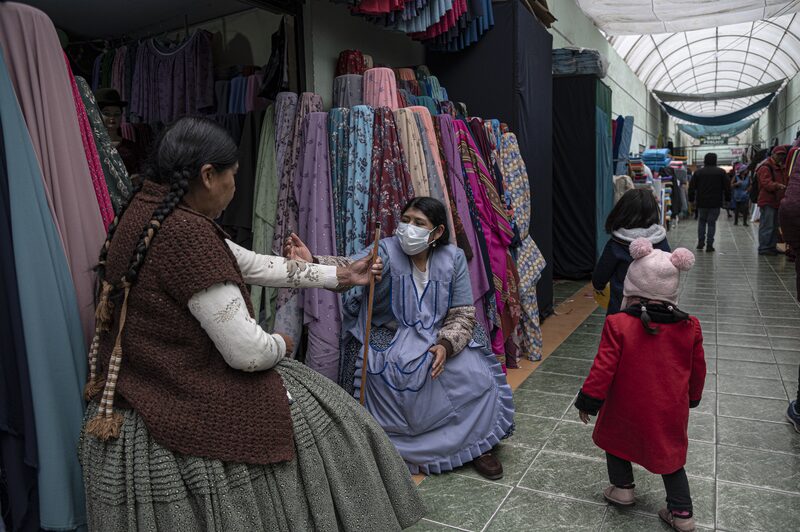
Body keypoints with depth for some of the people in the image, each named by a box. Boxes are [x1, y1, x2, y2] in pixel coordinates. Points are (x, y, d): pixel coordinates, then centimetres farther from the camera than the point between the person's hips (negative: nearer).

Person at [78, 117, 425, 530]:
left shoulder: (147, 215, 3)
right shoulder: (186, 234, -27)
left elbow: (253, 264, 9)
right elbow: (249, 353, -26)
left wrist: (339, 275, 15)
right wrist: (281, 345, -2)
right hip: (186, 416, -9)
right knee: (323, 422, 9)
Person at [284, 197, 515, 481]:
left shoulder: (453, 259, -4)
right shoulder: (386, 251, -12)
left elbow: (463, 315, -3)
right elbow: (350, 268, -33)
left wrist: (445, 345, -21)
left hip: (438, 339, 2)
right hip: (390, 338, -2)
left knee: (476, 374, -18)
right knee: (384, 377, -28)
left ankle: (477, 445, 7)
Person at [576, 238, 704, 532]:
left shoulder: (618, 325, -22)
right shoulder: (690, 328, -10)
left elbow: (603, 369, -19)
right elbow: (698, 370, 4)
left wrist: (587, 401, -5)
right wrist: (691, 398, 22)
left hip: (626, 410, -3)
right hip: (670, 413, 3)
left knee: (616, 438, 24)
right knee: (669, 454, 20)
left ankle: (622, 488, 34)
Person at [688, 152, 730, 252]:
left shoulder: (698, 172, 3)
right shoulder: (721, 172, 0)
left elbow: (692, 187, 4)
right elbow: (727, 187, 2)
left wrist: (691, 199, 11)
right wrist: (727, 198, 11)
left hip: (701, 202, 1)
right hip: (715, 203, -1)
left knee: (701, 221, 15)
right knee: (712, 223, 1)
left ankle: (700, 242, 11)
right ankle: (709, 245, -1)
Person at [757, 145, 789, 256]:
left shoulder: (781, 168, 22)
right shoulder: (765, 167, -10)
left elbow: (785, 181, 33)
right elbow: (766, 183, -23)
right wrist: (777, 185, -39)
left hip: (777, 201, 10)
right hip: (768, 201, -10)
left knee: (775, 226, 14)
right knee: (767, 226, -10)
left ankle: (772, 247, 22)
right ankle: (763, 248, -5)